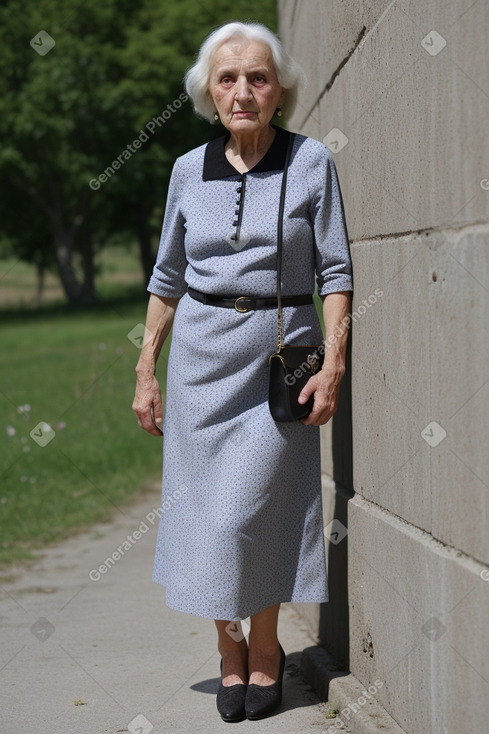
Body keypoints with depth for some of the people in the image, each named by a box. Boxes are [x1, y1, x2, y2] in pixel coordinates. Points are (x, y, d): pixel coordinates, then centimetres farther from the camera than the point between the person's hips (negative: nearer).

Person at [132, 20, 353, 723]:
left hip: (281, 353, -3)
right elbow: (168, 278, 13)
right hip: (201, 355, 3)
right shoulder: (189, 170, 6)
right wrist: (145, 370, 10)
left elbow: (335, 270, -2)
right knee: (206, 511, 2)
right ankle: (230, 651, 18)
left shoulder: (312, 163, -2)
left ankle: (265, 648, 14)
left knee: (250, 512, -6)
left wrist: (334, 362, -11)